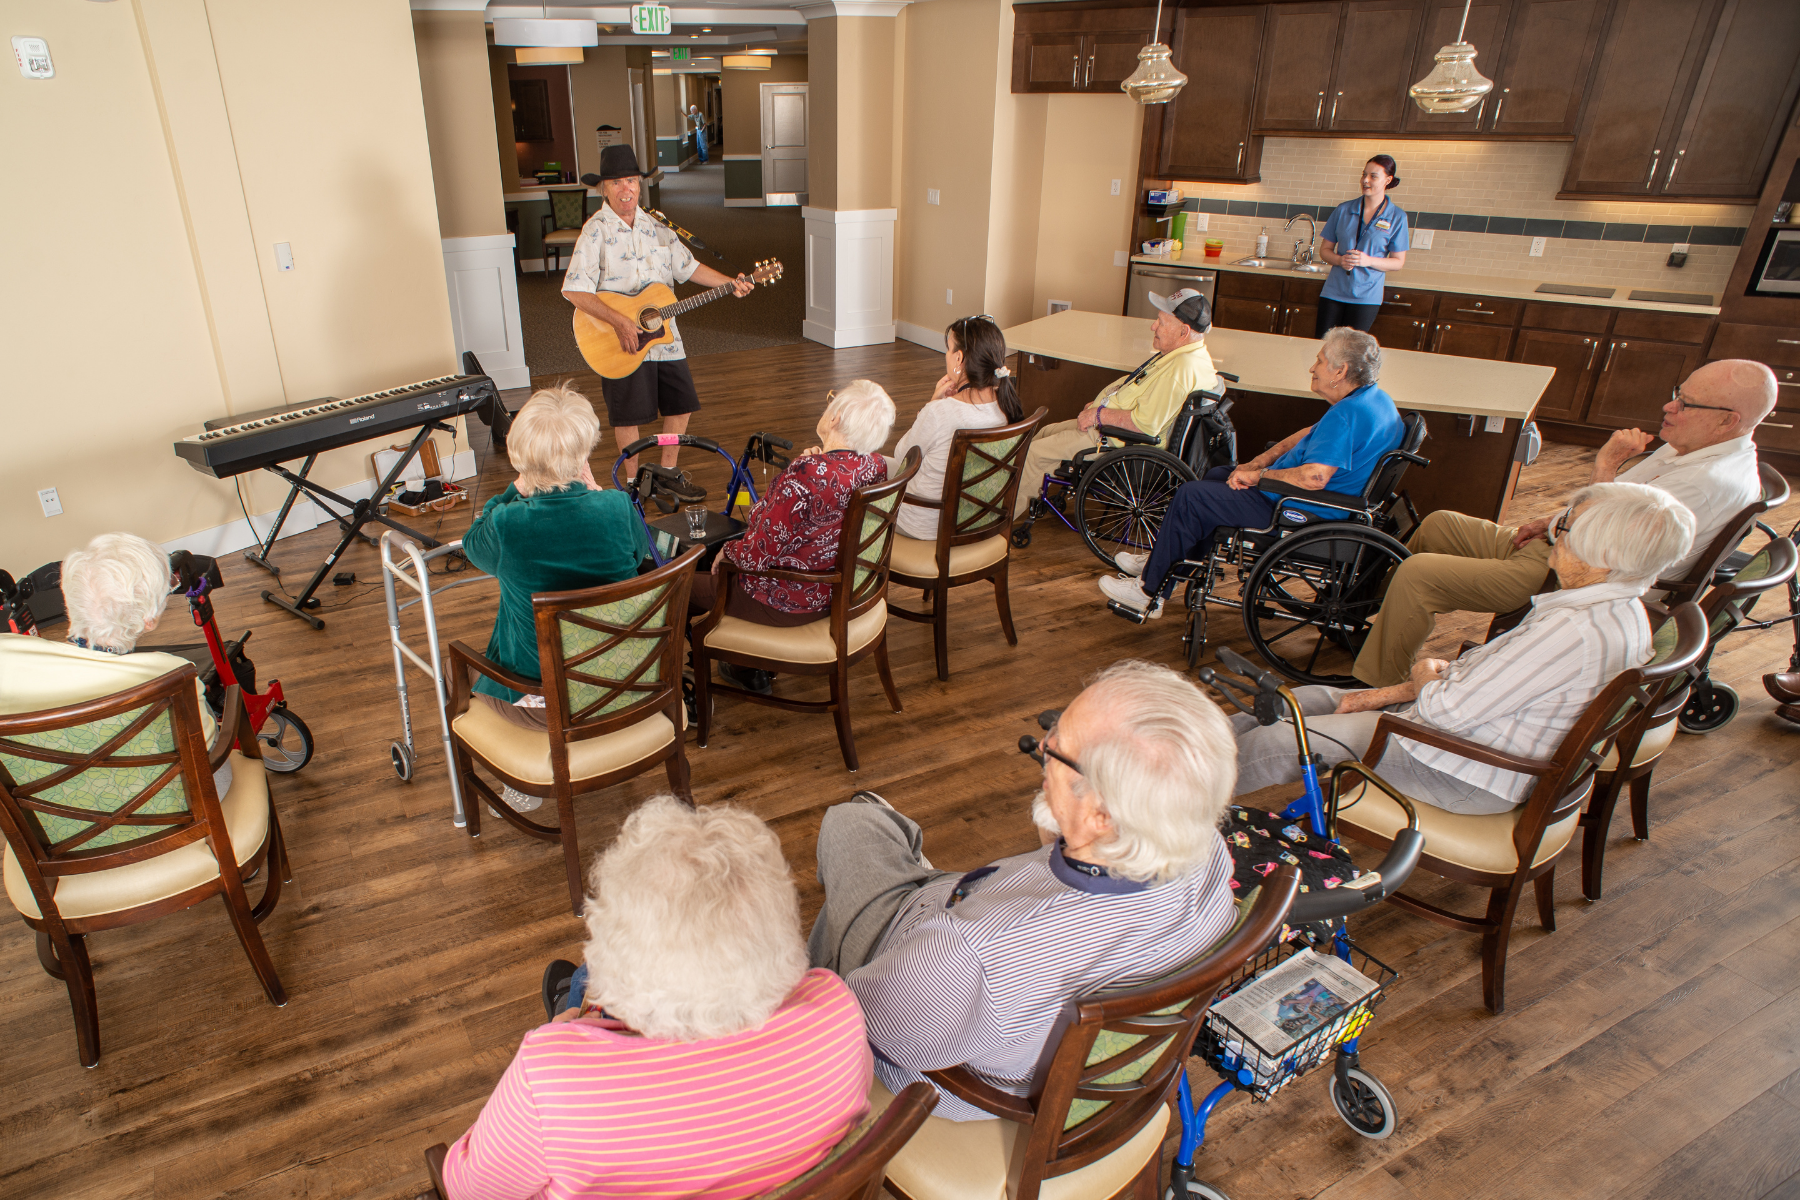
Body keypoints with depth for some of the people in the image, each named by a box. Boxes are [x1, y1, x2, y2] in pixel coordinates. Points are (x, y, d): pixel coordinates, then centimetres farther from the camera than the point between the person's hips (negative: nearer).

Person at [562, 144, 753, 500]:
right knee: (628, 414, 2)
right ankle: (633, 481, 20)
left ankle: (669, 473, 27)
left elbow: (687, 266, 15)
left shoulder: (656, 226, 8)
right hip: (621, 342, -6)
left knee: (681, 403, 10)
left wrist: (731, 283, 4)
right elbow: (575, 290, -19)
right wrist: (619, 321, -27)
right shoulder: (596, 231, -12)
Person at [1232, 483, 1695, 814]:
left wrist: (1423, 676, -3)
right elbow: (1487, 672, 10)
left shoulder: (1575, 630, -30)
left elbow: (1450, 709, -27)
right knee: (1307, 699, 10)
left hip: (1467, 776, -10)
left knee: (1278, 739, -7)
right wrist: (1388, 694, 5)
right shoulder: (1620, 609, 4)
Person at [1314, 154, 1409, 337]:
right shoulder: (1344, 210, 5)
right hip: (1333, 292, 2)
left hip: (1366, 296, -1)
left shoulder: (1396, 217, 0)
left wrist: (1369, 261, -17)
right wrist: (1340, 260, -13)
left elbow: (1398, 262, 0)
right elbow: (1325, 250, 9)